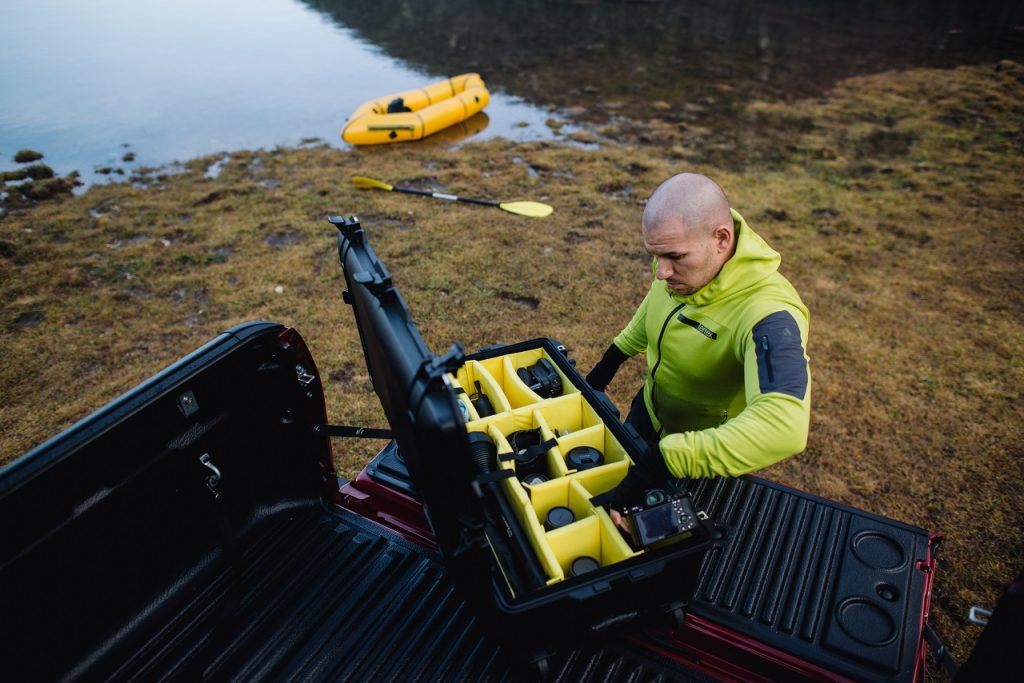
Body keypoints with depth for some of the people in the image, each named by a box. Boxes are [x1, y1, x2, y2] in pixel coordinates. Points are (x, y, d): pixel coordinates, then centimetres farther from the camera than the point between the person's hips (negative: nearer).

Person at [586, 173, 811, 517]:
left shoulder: (767, 315, -42)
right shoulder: (681, 256, -19)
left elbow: (784, 426, -58)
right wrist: (613, 358, 11)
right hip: (649, 410, 6)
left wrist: (662, 461, -58)